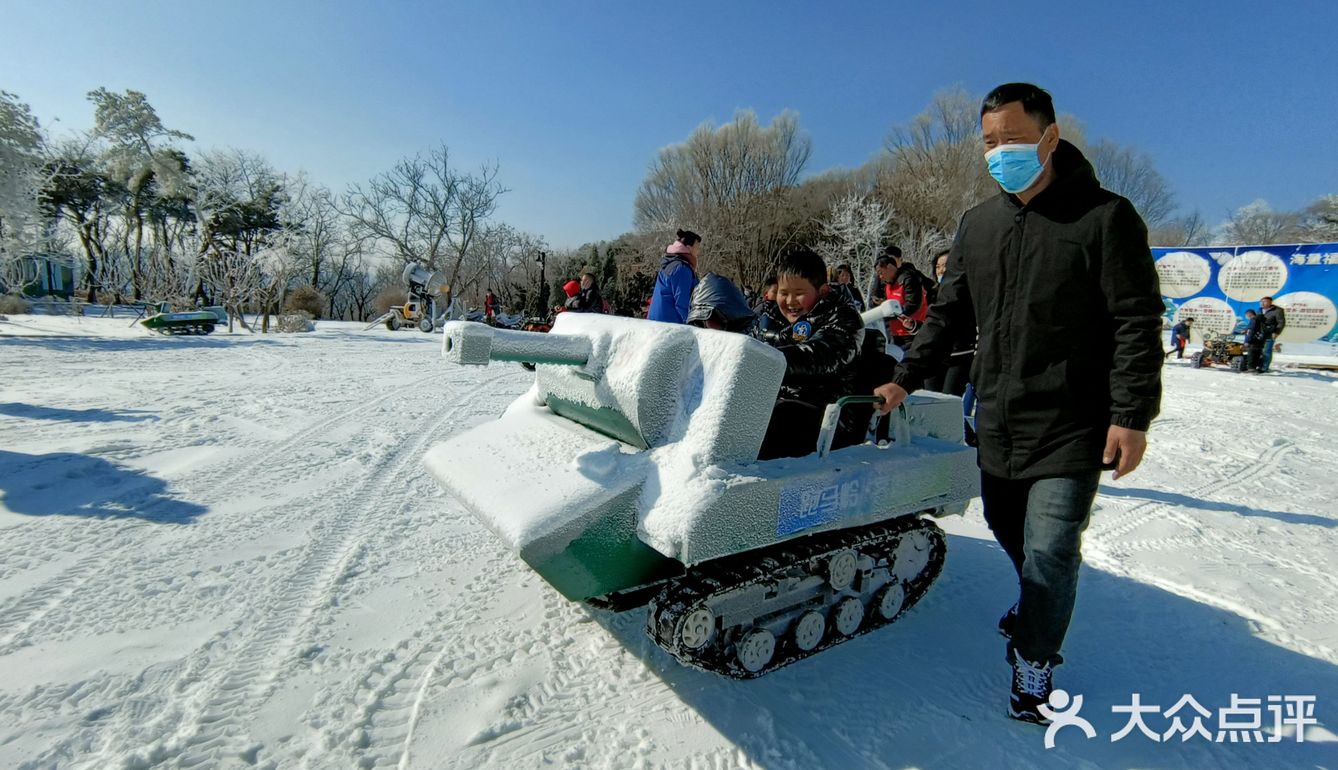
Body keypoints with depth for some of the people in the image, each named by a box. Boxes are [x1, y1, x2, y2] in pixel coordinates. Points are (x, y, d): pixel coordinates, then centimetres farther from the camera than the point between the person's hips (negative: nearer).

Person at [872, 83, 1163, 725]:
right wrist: (906, 378, 4)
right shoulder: (977, 225, 9)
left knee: (1049, 549, -3)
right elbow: (948, 313, 12)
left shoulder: (1104, 217, -6)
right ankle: (1040, 606, 44)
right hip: (996, 423, 5)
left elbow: (1138, 323, -8)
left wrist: (1132, 415, -14)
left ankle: (1034, 661, 19)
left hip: (1071, 429, -5)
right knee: (1008, 529, 17)